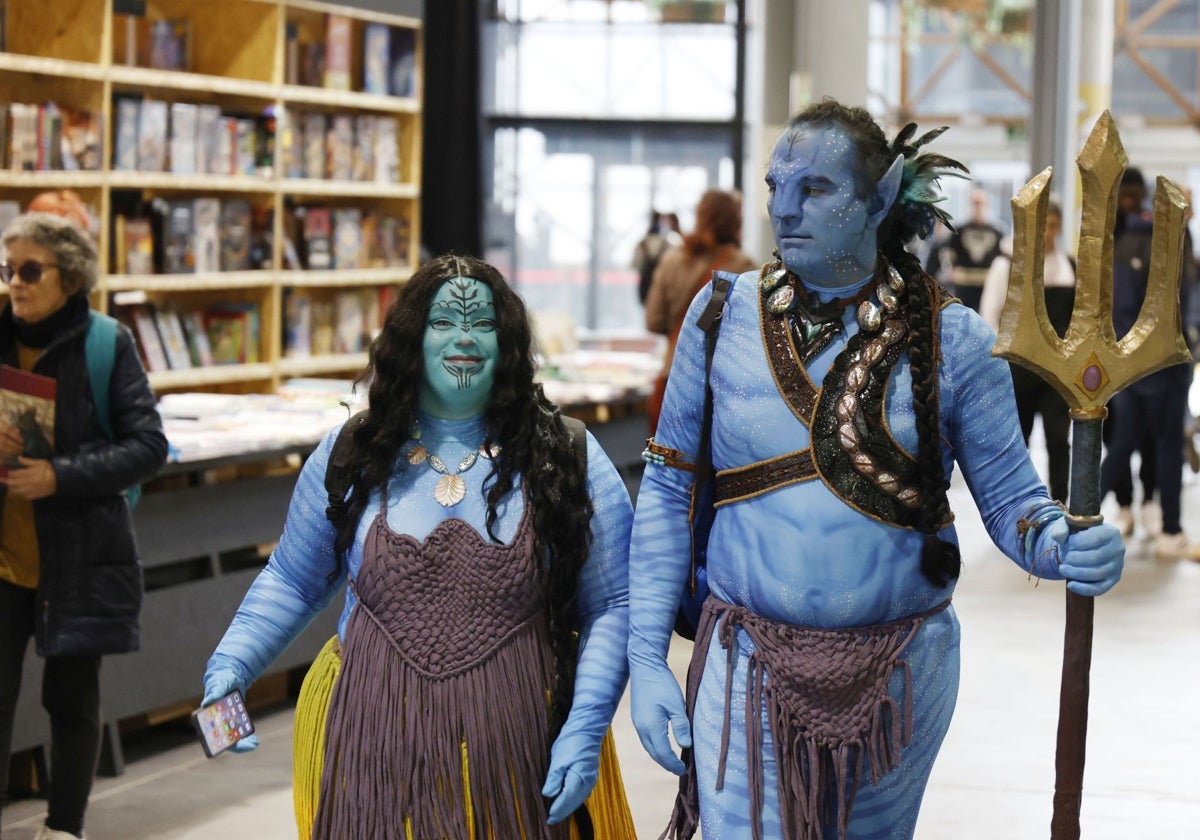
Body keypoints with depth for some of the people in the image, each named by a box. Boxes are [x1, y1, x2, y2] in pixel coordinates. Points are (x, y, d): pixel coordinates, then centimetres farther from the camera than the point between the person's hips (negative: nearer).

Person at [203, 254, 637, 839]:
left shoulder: (565, 458, 3)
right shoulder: (352, 455, 7)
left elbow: (614, 604, 1)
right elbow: (291, 581, 16)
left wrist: (584, 732, -10)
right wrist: (230, 665, 0)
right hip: (379, 755, 1)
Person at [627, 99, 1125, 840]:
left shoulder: (951, 339, -5)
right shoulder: (723, 313, -2)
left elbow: (1010, 499, -2)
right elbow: (669, 489, 2)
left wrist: (1058, 544, -26)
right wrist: (646, 656, -3)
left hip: (899, 671, 1)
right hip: (749, 667, 0)